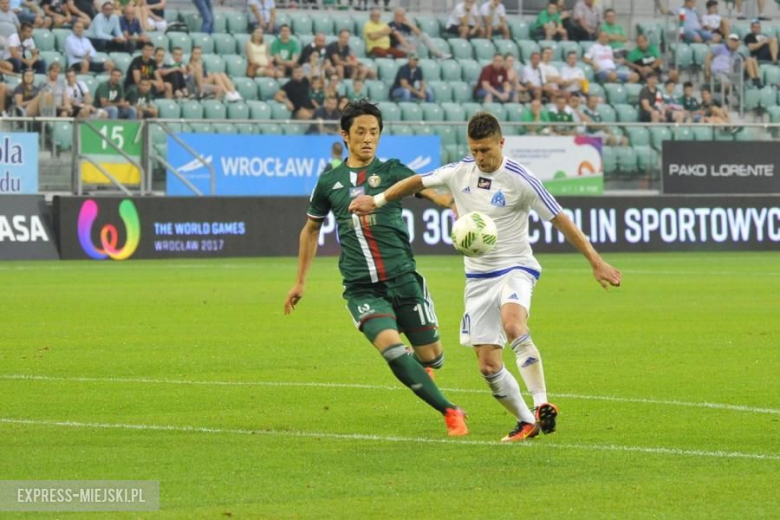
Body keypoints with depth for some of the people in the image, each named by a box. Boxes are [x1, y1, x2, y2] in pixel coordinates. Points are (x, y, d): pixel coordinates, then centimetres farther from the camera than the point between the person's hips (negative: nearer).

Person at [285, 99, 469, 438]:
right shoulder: (329, 182, 9)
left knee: (430, 357, 3)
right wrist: (300, 282, 26)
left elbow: (431, 190, -15)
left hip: (403, 279, 0)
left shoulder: (391, 171, 3)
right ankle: (450, 412, -13)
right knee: (392, 348, -23)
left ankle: (420, 372, 42)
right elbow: (311, 229, 24)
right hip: (361, 289, 0)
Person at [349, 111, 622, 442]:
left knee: (512, 324, -37)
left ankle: (542, 406, -36)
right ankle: (526, 422, 16)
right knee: (488, 366, -1)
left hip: (515, 268, -5)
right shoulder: (459, 172, 0)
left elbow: (560, 221, -9)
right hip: (478, 277, 5)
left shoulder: (520, 180, -13)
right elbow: (417, 182, 18)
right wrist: (376, 200, 22)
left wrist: (596, 262, -9)